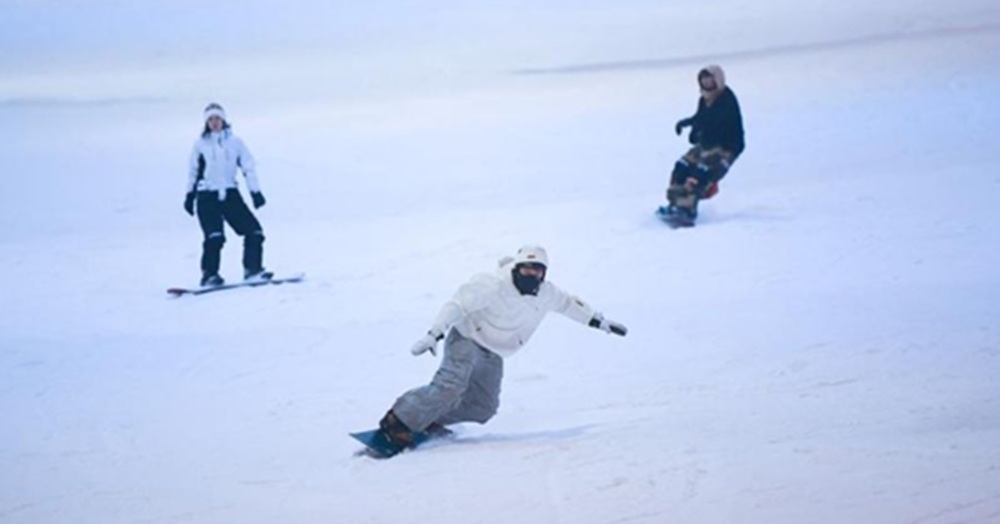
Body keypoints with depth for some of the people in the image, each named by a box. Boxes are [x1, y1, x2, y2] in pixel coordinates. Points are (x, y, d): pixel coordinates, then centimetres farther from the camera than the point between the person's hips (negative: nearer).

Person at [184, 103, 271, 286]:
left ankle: (252, 269, 9)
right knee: (215, 237, -19)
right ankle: (209, 274, -8)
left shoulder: (234, 142, 4)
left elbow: (248, 166, 4)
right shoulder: (201, 144, 3)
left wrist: (255, 191, -4)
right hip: (207, 197, -2)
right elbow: (193, 171, 13)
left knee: (254, 231, -4)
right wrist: (190, 195, 14)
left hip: (230, 194, 2)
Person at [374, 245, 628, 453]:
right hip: (468, 338, -8)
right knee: (451, 386, -29)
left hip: (492, 355, 8)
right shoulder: (493, 285, -26)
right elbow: (458, 304, -26)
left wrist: (600, 322, 19)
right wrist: (434, 335, -34)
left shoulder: (545, 294, -5)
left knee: (483, 408, 0)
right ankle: (398, 422, -24)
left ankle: (430, 421, 10)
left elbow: (568, 304, 14)